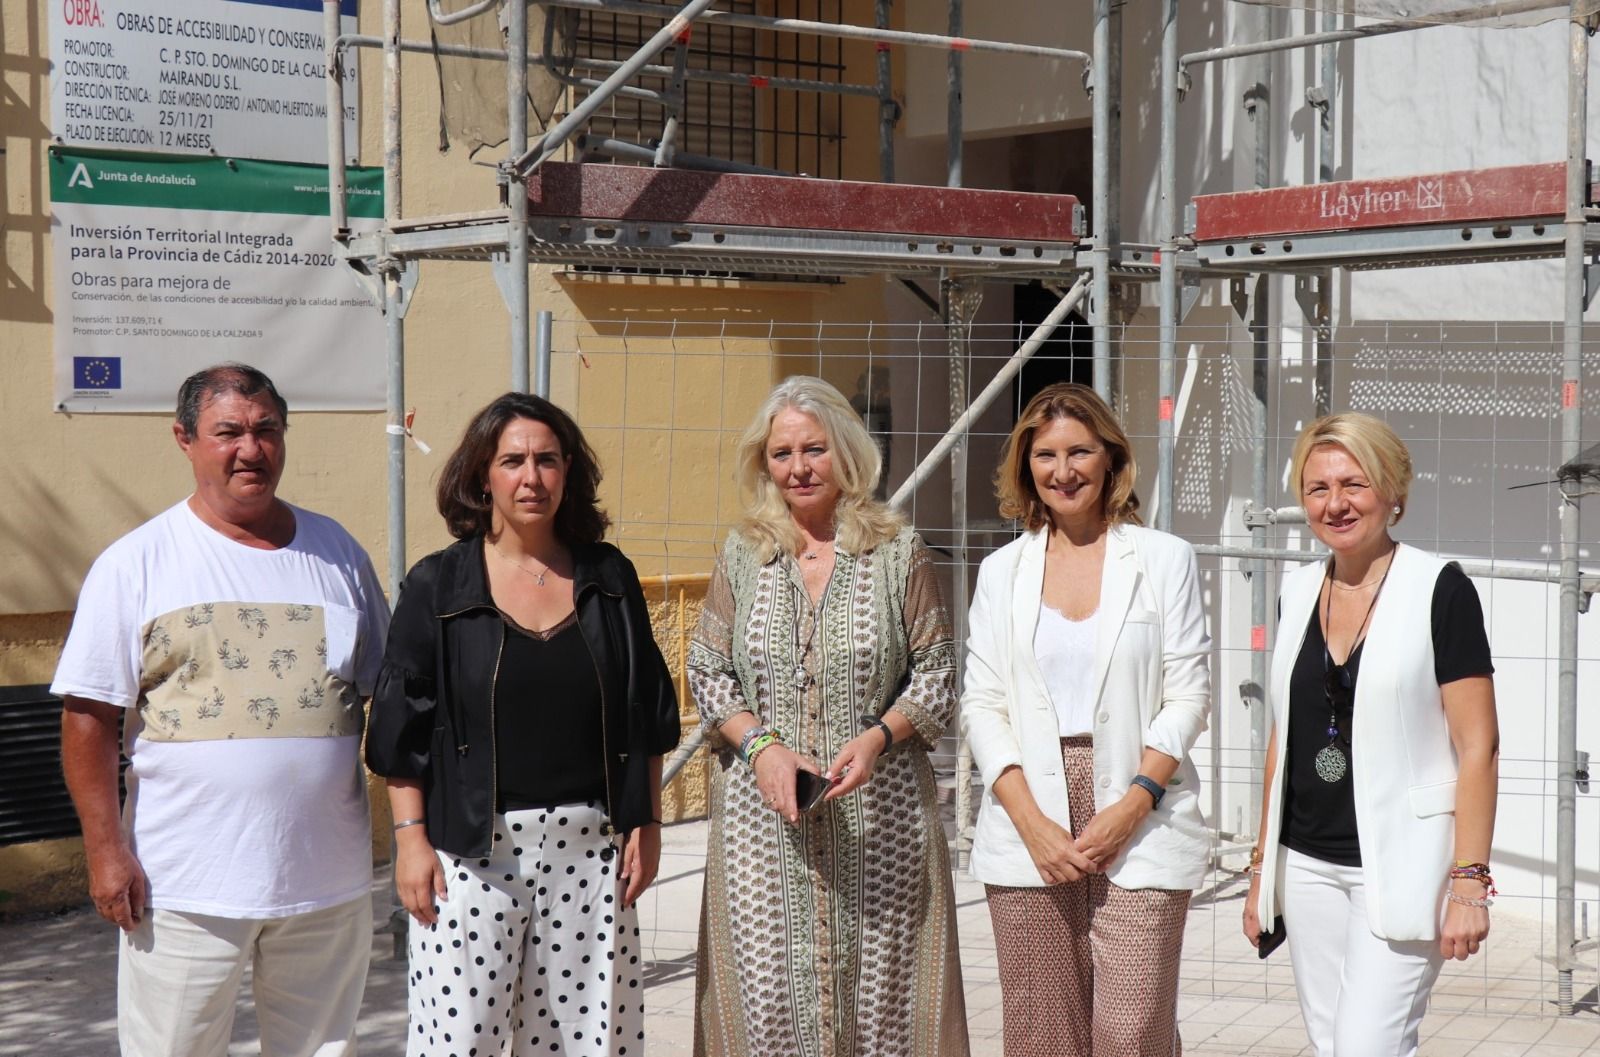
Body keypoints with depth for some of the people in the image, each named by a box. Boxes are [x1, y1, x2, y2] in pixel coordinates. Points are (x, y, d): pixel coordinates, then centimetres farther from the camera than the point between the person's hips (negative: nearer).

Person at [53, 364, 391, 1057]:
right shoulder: (135, 563, -1)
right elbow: (89, 717, -2)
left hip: (329, 883, 3)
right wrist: (106, 848, -9)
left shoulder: (337, 553, 9)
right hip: (185, 889, -3)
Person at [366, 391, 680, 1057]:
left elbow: (646, 717, 11)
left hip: (589, 845, 2)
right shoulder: (437, 587, 1)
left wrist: (646, 825, 6)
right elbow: (404, 727, 1)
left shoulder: (609, 578, 7)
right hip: (474, 849, -2)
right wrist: (411, 838, -6)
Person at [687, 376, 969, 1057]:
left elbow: (936, 673, 4)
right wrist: (761, 745, -8)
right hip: (762, 814, 1)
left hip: (877, 815, -1)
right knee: (766, 988, -1)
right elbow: (707, 671, 8)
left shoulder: (898, 554, 3)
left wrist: (878, 737, -13)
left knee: (879, 984, -1)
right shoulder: (742, 555, 9)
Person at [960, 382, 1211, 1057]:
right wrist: (1032, 822, -6)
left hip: (1137, 829, -2)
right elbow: (981, 704, 7)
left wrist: (1134, 804, -11)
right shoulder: (1002, 571, 12)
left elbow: (1187, 697, 2)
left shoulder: (1164, 559, 6)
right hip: (1030, 833, 2)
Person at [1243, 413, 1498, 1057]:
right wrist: (1263, 865, 15)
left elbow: (1478, 747, -10)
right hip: (1307, 863, 6)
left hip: (1399, 864, -6)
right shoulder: (1297, 592, 9)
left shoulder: (1440, 589, -8)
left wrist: (1469, 881, -16)